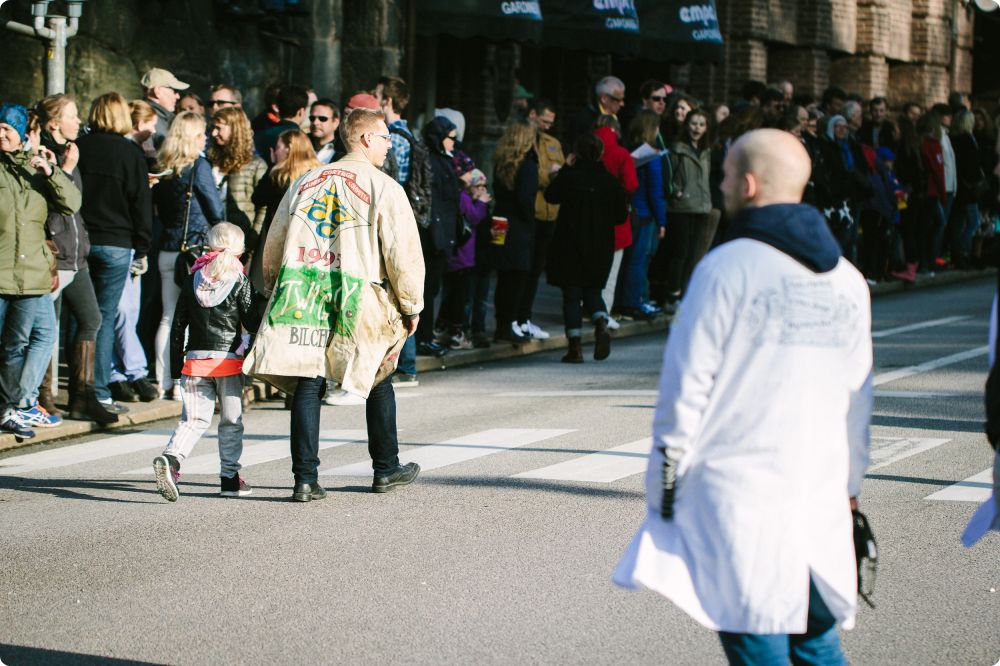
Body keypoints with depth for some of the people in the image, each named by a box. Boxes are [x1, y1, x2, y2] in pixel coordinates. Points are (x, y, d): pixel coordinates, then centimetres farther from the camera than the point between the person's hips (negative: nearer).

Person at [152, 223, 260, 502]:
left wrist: (176, 367, 13)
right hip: (228, 360, -3)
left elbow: (178, 326, 8)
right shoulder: (240, 282, -4)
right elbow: (252, 323, -5)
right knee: (231, 420, 10)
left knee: (194, 419, 4)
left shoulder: (192, 280, 7)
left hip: (195, 360, 3)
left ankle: (170, 458, -21)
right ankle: (229, 477, 13)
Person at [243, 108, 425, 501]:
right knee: (379, 381, 15)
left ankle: (305, 479, -6)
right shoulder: (383, 188, -3)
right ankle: (386, 469, 25)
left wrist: (276, 292, 28)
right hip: (360, 304, -3)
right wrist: (412, 305, 4)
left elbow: (273, 245, 17)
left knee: (307, 386, 1)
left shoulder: (307, 182, 13)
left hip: (301, 298, 3)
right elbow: (402, 253, -7)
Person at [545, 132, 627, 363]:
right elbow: (621, 216, 1)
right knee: (593, 290, 18)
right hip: (600, 247, 3)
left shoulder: (569, 176, -11)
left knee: (571, 294, 6)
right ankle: (601, 324, -10)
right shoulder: (610, 181, -3)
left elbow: (551, 195, 7)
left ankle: (575, 346, 2)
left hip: (570, 245, -3)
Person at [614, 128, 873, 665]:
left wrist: (665, 479, 0)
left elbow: (687, 383, -8)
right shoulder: (847, 279, 10)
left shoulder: (727, 268, -8)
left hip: (738, 494, -5)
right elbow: (858, 396, 14)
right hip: (822, 499, 5)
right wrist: (848, 485, 22)